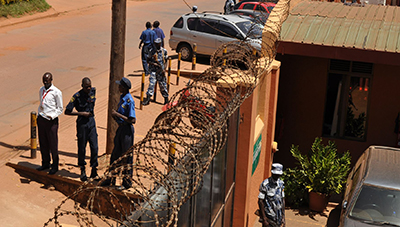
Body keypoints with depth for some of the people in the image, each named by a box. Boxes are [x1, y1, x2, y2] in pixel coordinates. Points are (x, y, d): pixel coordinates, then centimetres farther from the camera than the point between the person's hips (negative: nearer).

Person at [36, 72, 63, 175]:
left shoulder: (56, 92, -9)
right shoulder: (41, 90, 10)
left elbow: (60, 109, -5)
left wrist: (51, 116, -18)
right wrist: (39, 114, 12)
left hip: (51, 120, -6)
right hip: (41, 119, 6)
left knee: (53, 144, 0)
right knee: (43, 143, 13)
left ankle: (55, 166, 12)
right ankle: (45, 163, 28)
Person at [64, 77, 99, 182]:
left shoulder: (93, 91, 2)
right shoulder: (77, 96, -13)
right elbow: (67, 111, -13)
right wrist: (82, 113, -17)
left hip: (91, 122, 4)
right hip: (82, 123, -4)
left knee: (95, 147, 1)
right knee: (82, 148, 4)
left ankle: (94, 172, 10)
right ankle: (82, 171, 20)